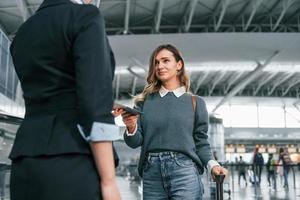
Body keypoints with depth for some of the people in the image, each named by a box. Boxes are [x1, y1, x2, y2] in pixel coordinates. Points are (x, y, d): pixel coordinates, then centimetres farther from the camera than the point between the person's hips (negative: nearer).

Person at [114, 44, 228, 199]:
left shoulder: (195, 102, 9)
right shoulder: (145, 101, 12)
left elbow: (201, 142, 9)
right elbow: (136, 142, 7)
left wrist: (212, 164, -8)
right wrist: (131, 128, -14)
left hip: (184, 170, -2)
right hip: (151, 172, 2)